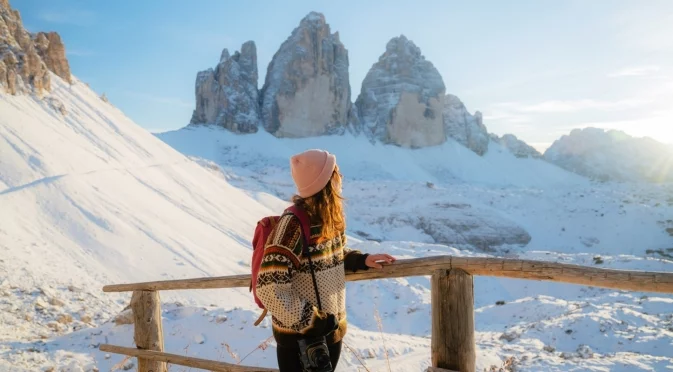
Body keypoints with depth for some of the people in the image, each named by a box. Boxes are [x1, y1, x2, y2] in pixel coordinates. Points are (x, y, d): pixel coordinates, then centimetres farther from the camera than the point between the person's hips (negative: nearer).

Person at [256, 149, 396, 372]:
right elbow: (269, 288, -28)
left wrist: (361, 260, 0)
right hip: (299, 336, -7)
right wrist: (309, 322, -23)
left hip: (333, 330, 7)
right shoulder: (293, 225, -26)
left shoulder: (331, 219, -2)